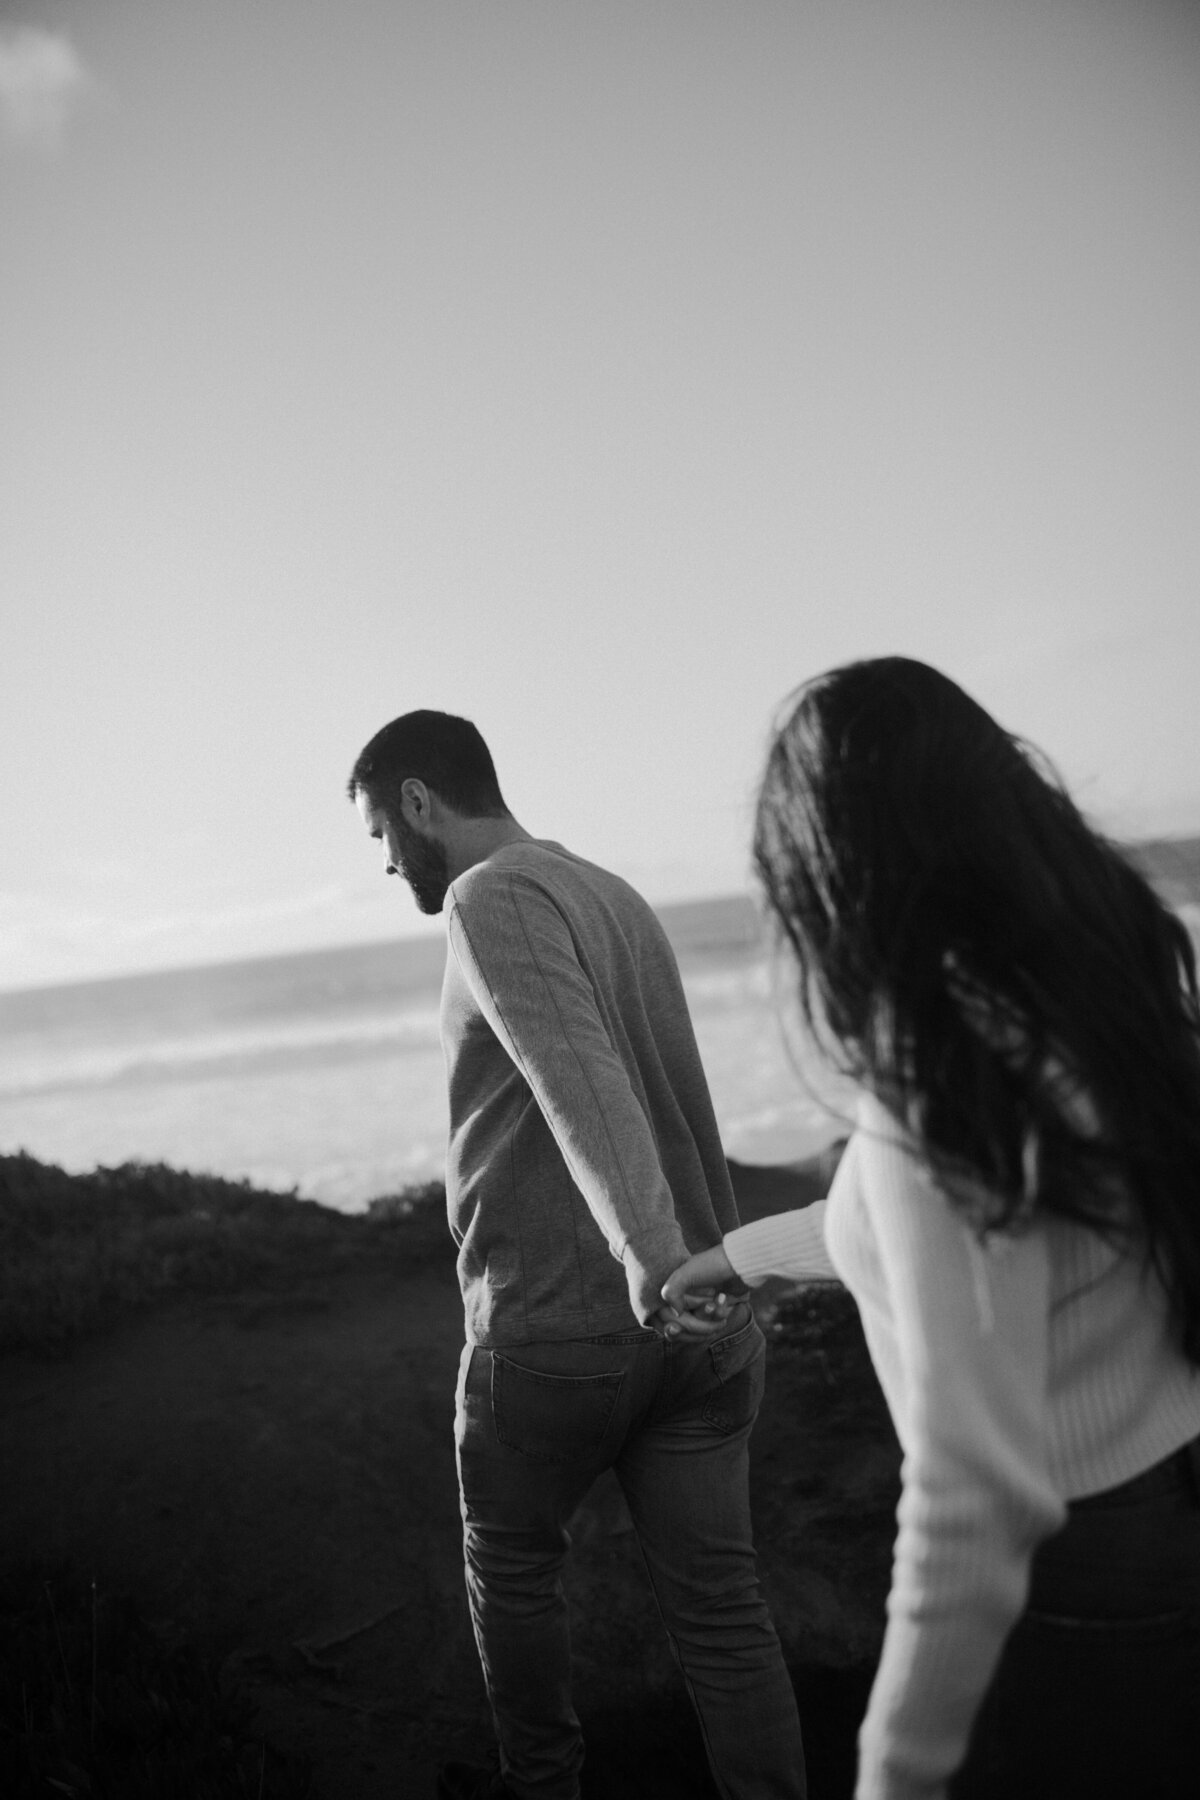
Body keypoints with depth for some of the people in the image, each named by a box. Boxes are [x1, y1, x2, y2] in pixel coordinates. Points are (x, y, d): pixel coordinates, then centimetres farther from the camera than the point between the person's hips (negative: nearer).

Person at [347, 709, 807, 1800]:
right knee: (719, 1602, 9)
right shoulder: (620, 899, 15)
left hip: (557, 1327, -6)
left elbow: (581, 1075, -29)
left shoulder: (494, 899, -11)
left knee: (510, 1565, 19)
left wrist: (649, 1253, -41)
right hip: (703, 1314, 7)